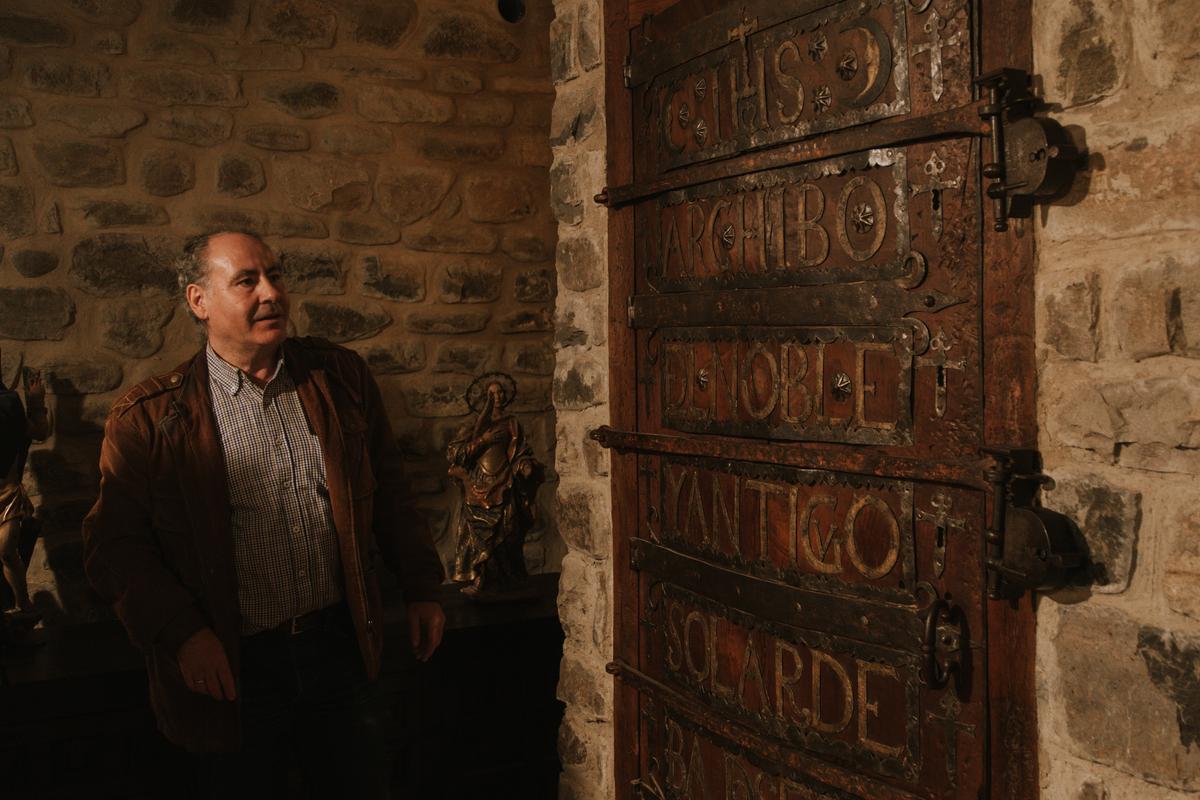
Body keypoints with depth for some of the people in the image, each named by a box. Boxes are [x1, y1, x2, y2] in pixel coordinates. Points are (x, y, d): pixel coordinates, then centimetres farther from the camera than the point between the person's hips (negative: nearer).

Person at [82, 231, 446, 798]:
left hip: (341, 650, 3)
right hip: (233, 671, -3)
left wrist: (420, 589, 12)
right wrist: (182, 633, -16)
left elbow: (387, 492, 11)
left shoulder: (340, 377, 3)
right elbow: (113, 545, -6)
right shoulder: (148, 417, -7)